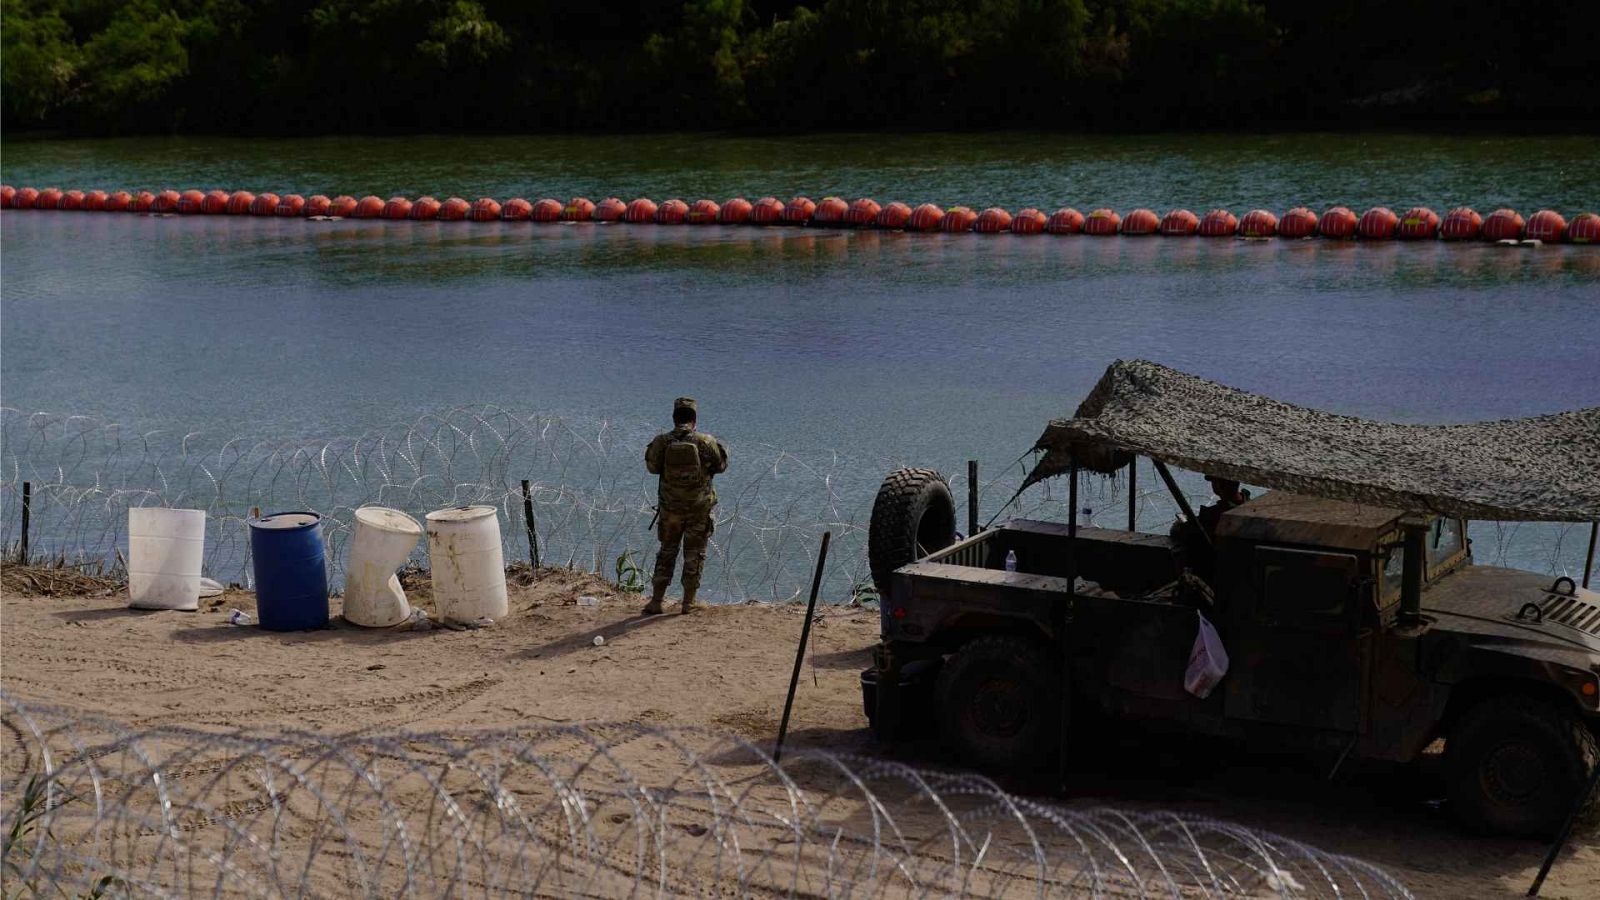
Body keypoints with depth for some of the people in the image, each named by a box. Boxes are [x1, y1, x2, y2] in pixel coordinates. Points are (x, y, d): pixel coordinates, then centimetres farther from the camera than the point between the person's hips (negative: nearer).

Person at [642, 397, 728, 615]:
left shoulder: (661, 442, -10)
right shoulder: (705, 442, -13)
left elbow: (652, 467, 5)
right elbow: (721, 466, 0)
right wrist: (720, 447, 18)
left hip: (670, 507, 2)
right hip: (699, 507, -1)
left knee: (667, 552, 14)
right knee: (694, 553, 11)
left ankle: (656, 601, 10)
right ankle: (689, 601, 14)